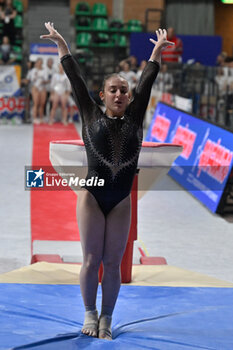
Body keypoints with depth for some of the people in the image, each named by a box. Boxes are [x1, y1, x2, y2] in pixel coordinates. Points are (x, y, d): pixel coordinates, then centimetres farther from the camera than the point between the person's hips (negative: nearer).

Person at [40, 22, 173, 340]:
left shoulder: (135, 118, 9)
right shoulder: (91, 115, 6)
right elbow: (76, 79, 9)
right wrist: (62, 45, 13)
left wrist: (157, 51, 19)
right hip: (92, 196, -2)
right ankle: (90, 314, 14)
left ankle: (106, 320, 11)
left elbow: (146, 82, 14)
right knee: (92, 260, -1)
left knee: (113, 263, 3)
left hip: (121, 201, 2)